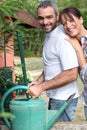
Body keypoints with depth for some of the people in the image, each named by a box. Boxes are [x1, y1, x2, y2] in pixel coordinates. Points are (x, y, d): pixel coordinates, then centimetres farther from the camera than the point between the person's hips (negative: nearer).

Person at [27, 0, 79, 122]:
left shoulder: (62, 39, -21)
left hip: (63, 100, -9)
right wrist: (38, 81, 4)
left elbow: (71, 74, -26)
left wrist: (41, 87, -24)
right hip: (55, 98, 9)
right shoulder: (49, 36, 10)